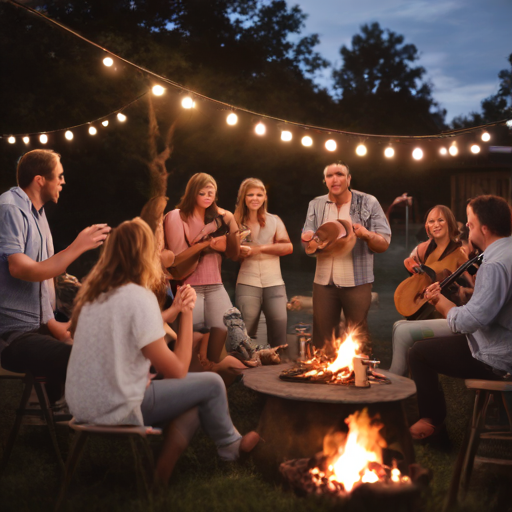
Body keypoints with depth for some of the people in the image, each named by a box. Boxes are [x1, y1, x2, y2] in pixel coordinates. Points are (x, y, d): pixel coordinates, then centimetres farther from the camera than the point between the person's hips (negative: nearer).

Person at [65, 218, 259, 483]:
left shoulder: (94, 293, 5)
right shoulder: (139, 297, -19)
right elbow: (177, 370, -14)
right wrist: (187, 312, -7)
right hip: (116, 411, -8)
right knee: (211, 384, 3)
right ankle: (231, 446, 30)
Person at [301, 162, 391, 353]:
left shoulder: (368, 203, -2)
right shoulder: (316, 205, 8)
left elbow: (384, 244, -3)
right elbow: (308, 243, 5)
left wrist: (367, 234, -23)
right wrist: (309, 240, -18)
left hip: (357, 282, -3)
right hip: (324, 282, 3)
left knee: (359, 338, 3)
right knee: (322, 338, 9)